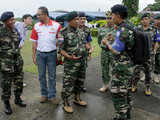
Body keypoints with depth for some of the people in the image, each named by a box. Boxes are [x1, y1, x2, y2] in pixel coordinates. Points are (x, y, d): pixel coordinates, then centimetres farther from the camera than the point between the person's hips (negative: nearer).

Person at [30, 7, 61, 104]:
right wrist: (34, 56, 4)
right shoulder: (36, 26, 2)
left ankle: (52, 95, 19)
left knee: (52, 76, 6)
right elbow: (34, 42, 6)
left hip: (52, 53, -2)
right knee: (42, 76, 11)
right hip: (40, 54, 3)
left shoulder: (56, 25, -7)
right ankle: (44, 94, 27)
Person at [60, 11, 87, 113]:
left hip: (82, 61, 7)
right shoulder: (64, 33, -12)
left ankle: (77, 99, 37)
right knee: (68, 84, 0)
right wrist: (69, 57, -27)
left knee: (80, 82, 18)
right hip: (70, 63, -7)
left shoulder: (80, 31, 9)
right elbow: (61, 49, -13)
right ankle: (66, 103, 17)